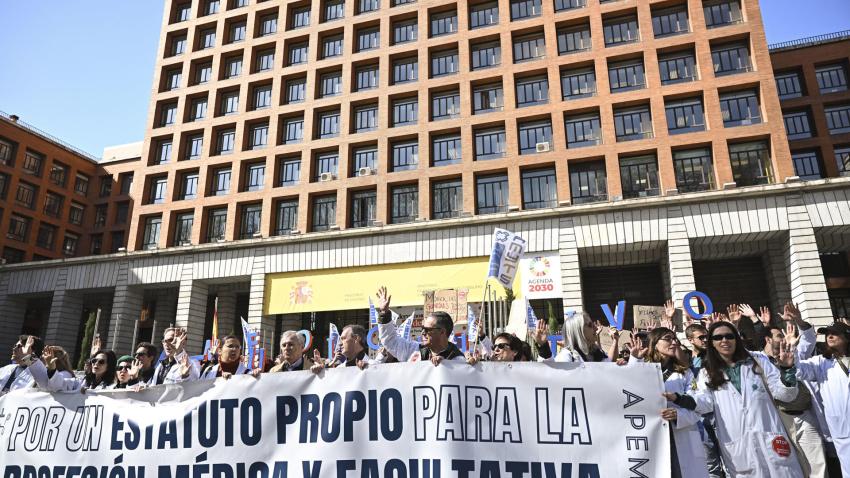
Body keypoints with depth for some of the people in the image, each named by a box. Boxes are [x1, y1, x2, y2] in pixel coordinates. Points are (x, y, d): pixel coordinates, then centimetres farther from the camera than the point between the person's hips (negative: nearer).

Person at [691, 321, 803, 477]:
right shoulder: (707, 373, 7)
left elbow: (785, 395, 5)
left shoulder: (758, 362, 10)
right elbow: (705, 402, -8)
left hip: (768, 437, 1)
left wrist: (787, 370, -13)